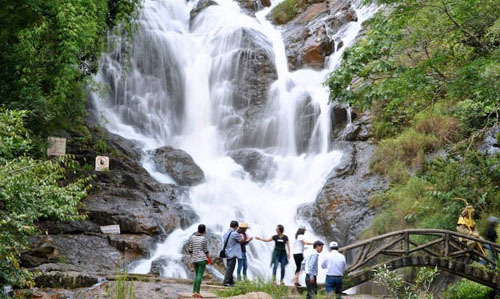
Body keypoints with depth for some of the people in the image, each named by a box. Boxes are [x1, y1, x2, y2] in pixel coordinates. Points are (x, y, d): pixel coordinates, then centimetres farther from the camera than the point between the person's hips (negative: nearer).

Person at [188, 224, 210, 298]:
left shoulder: (192, 237, 4)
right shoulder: (204, 239, -8)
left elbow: (190, 249, 6)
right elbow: (206, 250, -3)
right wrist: (209, 258, 12)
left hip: (194, 259, 5)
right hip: (202, 259, -5)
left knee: (196, 275, 14)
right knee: (200, 275, -7)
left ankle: (194, 292, 11)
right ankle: (197, 292, -15)